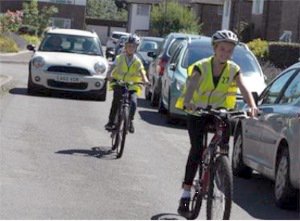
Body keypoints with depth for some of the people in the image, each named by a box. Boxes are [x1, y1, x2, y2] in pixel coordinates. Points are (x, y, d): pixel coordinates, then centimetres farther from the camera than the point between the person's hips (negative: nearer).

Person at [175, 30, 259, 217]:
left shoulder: (234, 70, -11)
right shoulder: (201, 67, -19)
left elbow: (244, 89, -26)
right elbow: (191, 86, -36)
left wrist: (252, 106, -46)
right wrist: (188, 102, -57)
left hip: (219, 110, 3)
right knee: (197, 148, -16)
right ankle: (186, 193, -13)